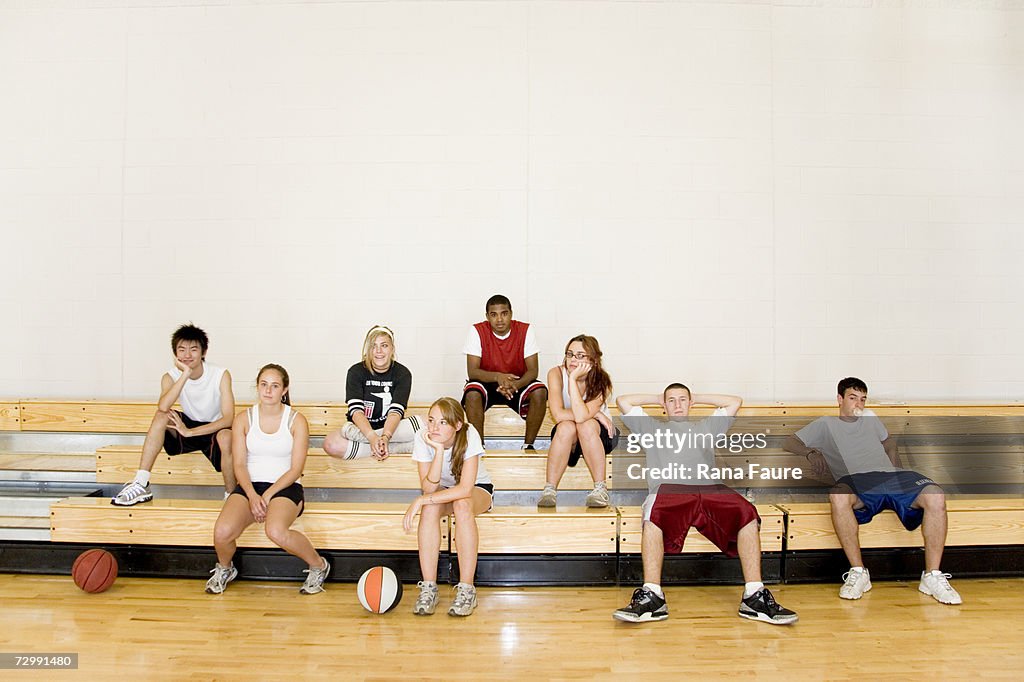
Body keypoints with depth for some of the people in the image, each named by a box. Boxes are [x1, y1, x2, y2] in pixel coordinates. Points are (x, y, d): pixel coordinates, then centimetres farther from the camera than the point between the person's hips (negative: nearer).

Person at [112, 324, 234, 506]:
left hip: (214, 430, -4)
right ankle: (141, 485, -23)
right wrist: (186, 373, -33)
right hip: (187, 429, 4)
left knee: (226, 436, -38)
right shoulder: (171, 376, -9)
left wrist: (190, 432, -29)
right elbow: (162, 407, -31)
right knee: (162, 416, -24)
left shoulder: (221, 375, -17)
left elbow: (228, 418, -24)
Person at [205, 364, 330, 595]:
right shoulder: (243, 419, 7)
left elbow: (296, 469, -4)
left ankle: (318, 566, -6)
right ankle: (224, 569, 12)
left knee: (276, 531, -35)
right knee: (222, 532, -26)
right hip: (250, 486, 3)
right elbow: (239, 464, 2)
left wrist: (268, 495, -16)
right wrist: (252, 495, -16)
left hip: (285, 487, -3)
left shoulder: (296, 421, 0)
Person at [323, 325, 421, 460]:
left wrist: (385, 437, -37)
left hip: (390, 430, 0)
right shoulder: (356, 372, -4)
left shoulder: (403, 374, -4)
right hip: (361, 427, 0)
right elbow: (356, 410, -16)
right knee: (330, 444, -31)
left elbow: (396, 411, -16)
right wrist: (373, 437, -35)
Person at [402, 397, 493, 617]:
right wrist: (439, 451, -37)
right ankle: (428, 588, -25)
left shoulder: (469, 436, -29)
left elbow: (466, 489, -36)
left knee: (461, 504, -36)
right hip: (443, 492, 2)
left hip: (478, 490, -2)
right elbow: (428, 488, -27)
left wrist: (421, 500, -39)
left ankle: (466, 589, -29)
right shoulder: (422, 438, -22)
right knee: (430, 507, -32)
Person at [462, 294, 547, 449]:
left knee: (540, 391, -29)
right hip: (487, 383, -1)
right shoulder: (477, 331, -14)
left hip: (517, 383, 1)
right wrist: (498, 377, -38)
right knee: (472, 393, -33)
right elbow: (472, 371, -19)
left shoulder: (525, 330, -13)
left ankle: (528, 445, -14)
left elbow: (533, 370, -14)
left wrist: (515, 385, -35)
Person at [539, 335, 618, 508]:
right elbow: (558, 415, -30)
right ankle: (549, 490, -30)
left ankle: (600, 488, -28)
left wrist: (573, 378, -38)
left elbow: (581, 416, -38)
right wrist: (596, 414, -26)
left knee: (586, 425, -35)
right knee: (567, 426, -34)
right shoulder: (556, 374, -20)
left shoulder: (601, 382, -22)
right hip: (565, 437, 1)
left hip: (599, 435, -1)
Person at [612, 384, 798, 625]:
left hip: (709, 488, 2)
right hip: (668, 489, -2)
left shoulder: (706, 426, 40)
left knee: (747, 513, -32)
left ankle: (754, 597, -32)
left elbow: (735, 402, 39)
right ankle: (652, 597, -41)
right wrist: (658, 398, 41)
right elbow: (623, 401, 33)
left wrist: (697, 397, 42)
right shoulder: (652, 427, 36)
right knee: (653, 514, -40)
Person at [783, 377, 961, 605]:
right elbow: (789, 443, 13)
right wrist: (811, 452, -8)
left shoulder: (870, 418, 32)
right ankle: (858, 572, -28)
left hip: (890, 475, 4)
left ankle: (932, 576, -20)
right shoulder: (825, 424, 21)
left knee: (935, 496, -28)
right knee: (838, 497, -41)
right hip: (857, 482, -4)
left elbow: (889, 442, 42)